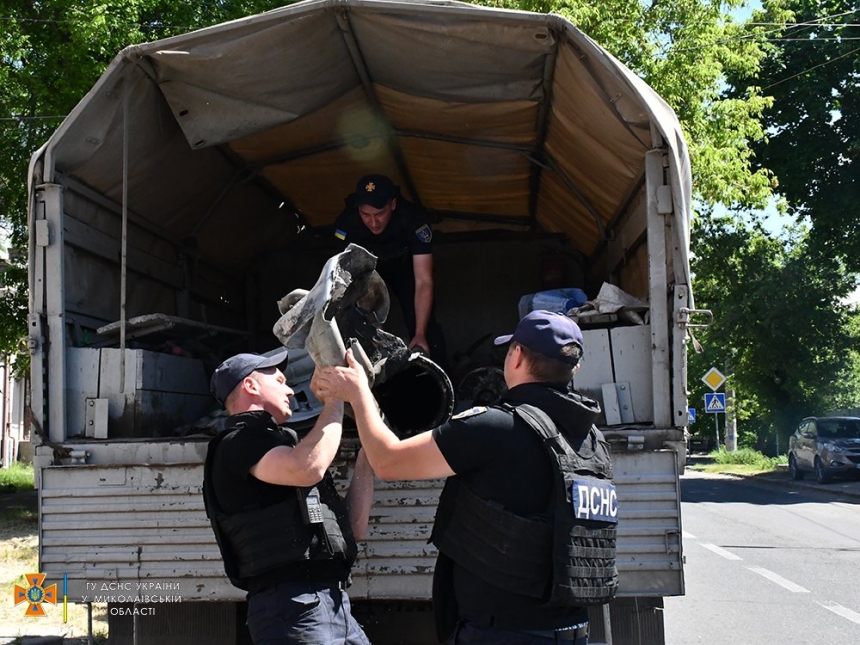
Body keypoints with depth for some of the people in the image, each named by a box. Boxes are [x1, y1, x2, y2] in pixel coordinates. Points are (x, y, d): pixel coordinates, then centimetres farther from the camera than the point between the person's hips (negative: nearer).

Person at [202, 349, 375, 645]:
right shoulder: (239, 442, -3)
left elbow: (353, 526, 19)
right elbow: (308, 468, -25)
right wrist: (335, 399, -11)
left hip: (333, 604, 9)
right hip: (294, 605, -9)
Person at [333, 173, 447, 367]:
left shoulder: (413, 220, -39)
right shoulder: (346, 222, -35)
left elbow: (423, 282, -37)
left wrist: (420, 334, -43)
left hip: (405, 266, -1)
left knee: (426, 325, -15)